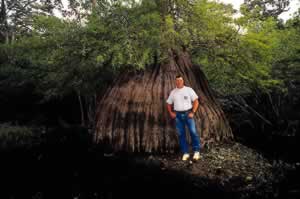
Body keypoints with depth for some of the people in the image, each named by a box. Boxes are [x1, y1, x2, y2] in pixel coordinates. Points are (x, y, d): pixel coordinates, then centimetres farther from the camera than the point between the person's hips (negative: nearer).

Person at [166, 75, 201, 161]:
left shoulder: (189, 90, 1)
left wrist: (193, 112, -9)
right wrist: (171, 112, 1)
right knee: (181, 134, 4)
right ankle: (185, 153, 12)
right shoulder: (173, 92, 10)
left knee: (193, 132, -9)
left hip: (188, 113, -2)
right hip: (178, 115, 3)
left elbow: (196, 101, 0)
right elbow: (168, 104, 17)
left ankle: (196, 151, 4)